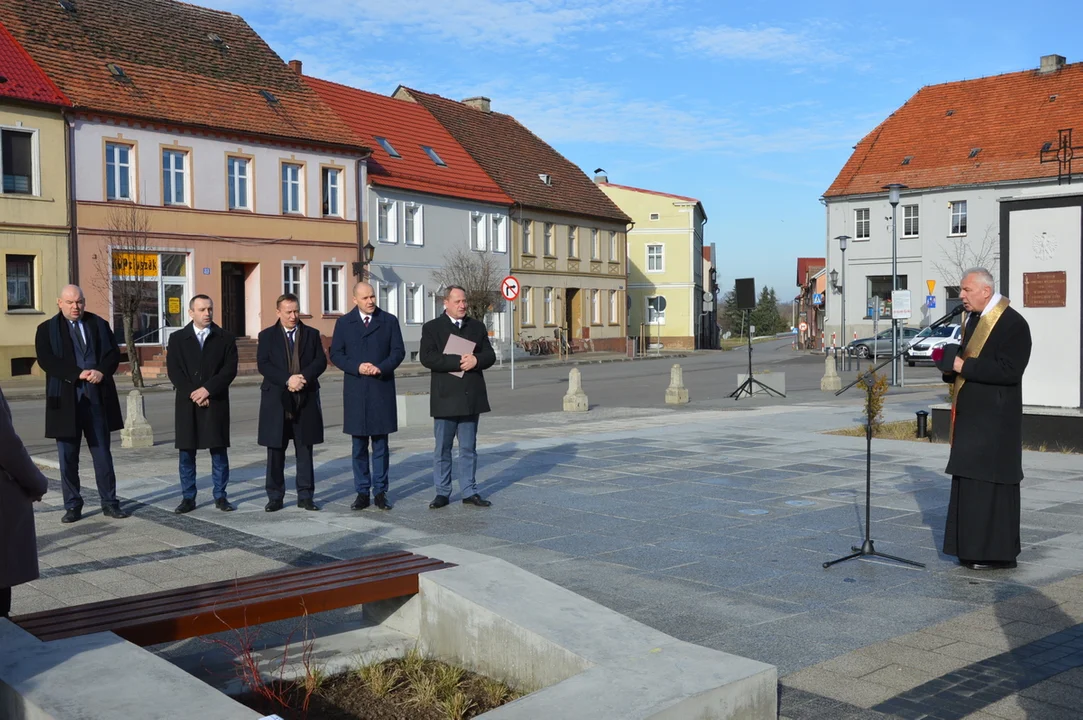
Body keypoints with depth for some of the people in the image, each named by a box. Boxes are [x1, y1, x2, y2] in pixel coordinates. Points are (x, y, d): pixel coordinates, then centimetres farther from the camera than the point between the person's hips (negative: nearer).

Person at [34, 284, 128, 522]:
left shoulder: (99, 324, 11)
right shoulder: (47, 329, 4)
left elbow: (113, 353, 5)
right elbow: (46, 360, -9)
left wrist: (101, 371, -15)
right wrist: (78, 374, -18)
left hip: (98, 398, 1)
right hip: (66, 400, -1)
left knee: (102, 453, 5)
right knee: (68, 456, 4)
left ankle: (109, 502, 11)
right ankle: (72, 505, 13)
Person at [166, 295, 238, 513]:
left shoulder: (225, 338, 6)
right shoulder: (177, 339, 7)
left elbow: (230, 369, -4)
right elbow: (173, 371, -1)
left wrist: (208, 389, -14)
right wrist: (192, 394, -12)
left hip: (216, 402, 0)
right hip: (187, 403, 1)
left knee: (219, 451, 2)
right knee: (186, 452, 3)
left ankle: (220, 496, 10)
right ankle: (188, 498, 11)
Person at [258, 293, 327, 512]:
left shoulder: (312, 334, 9)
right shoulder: (267, 336, 5)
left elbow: (321, 361, 0)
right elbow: (263, 364, -6)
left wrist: (303, 376, -17)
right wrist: (287, 380, -19)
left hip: (306, 400, 1)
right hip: (276, 400, -1)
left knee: (305, 451, 5)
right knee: (275, 451, 4)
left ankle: (305, 496, 11)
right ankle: (275, 497, 11)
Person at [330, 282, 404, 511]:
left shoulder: (389, 321, 5)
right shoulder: (344, 323, 7)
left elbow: (398, 351, 2)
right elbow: (336, 354, 3)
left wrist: (381, 368, -15)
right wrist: (357, 368, -13)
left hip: (382, 389, -1)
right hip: (355, 390, 1)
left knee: (380, 444, 3)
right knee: (359, 445, 5)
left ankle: (380, 492, 9)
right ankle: (362, 492, 12)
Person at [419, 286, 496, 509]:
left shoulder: (477, 327, 12)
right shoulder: (432, 328, 0)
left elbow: (490, 355, 7)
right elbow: (427, 357, -13)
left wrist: (475, 360, -15)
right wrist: (458, 362, -20)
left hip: (471, 397, 3)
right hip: (445, 398, -3)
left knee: (469, 448, 9)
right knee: (442, 449, 4)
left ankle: (469, 492, 16)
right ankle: (442, 493, 13)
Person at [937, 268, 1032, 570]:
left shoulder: (1013, 324, -14)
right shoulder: (972, 319, 12)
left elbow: (1009, 370, -23)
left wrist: (963, 366, -21)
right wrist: (951, 362, 0)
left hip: (994, 419, -9)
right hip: (970, 416, 9)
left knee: (990, 482, -4)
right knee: (969, 480, 11)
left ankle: (996, 551, 5)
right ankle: (974, 546, 20)